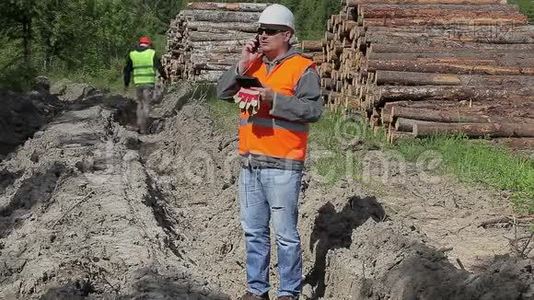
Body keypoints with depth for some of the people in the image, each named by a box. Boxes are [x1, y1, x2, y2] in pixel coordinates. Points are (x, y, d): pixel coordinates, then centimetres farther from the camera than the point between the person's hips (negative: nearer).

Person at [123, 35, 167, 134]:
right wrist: (165, 77, 17)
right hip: (149, 83, -3)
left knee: (140, 104, 17)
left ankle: (139, 126, 10)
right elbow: (159, 67, 1)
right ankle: (144, 129, -2)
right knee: (146, 105, 1)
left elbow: (127, 70, 10)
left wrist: (126, 83, 20)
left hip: (138, 83, 3)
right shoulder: (152, 53, -1)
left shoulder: (132, 54, 7)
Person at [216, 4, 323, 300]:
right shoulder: (252, 64, 15)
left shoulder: (302, 67, -4)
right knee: (254, 231, 13)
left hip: (282, 167, -6)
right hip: (249, 164, 6)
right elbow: (223, 92, 10)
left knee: (285, 234, -1)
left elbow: (314, 109, -14)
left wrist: (274, 98, -20)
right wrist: (242, 65, -3)